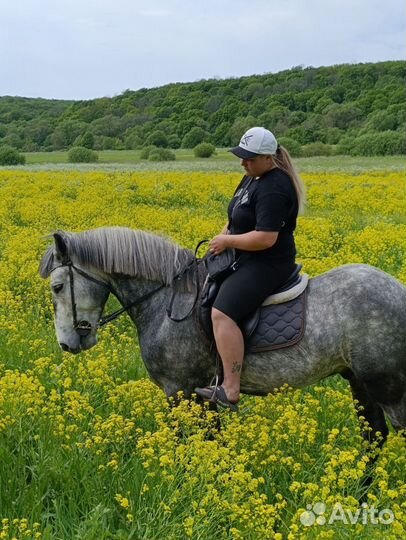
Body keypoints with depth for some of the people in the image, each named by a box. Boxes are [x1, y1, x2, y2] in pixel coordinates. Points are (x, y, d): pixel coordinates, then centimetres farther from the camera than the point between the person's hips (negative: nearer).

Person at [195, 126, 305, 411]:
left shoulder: (273, 189, -23)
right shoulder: (253, 177, 10)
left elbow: (265, 238, -29)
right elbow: (242, 218, 23)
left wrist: (228, 241, -17)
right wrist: (224, 235, 4)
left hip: (267, 264, -12)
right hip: (248, 259, 12)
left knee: (222, 314, -27)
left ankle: (230, 391, -27)